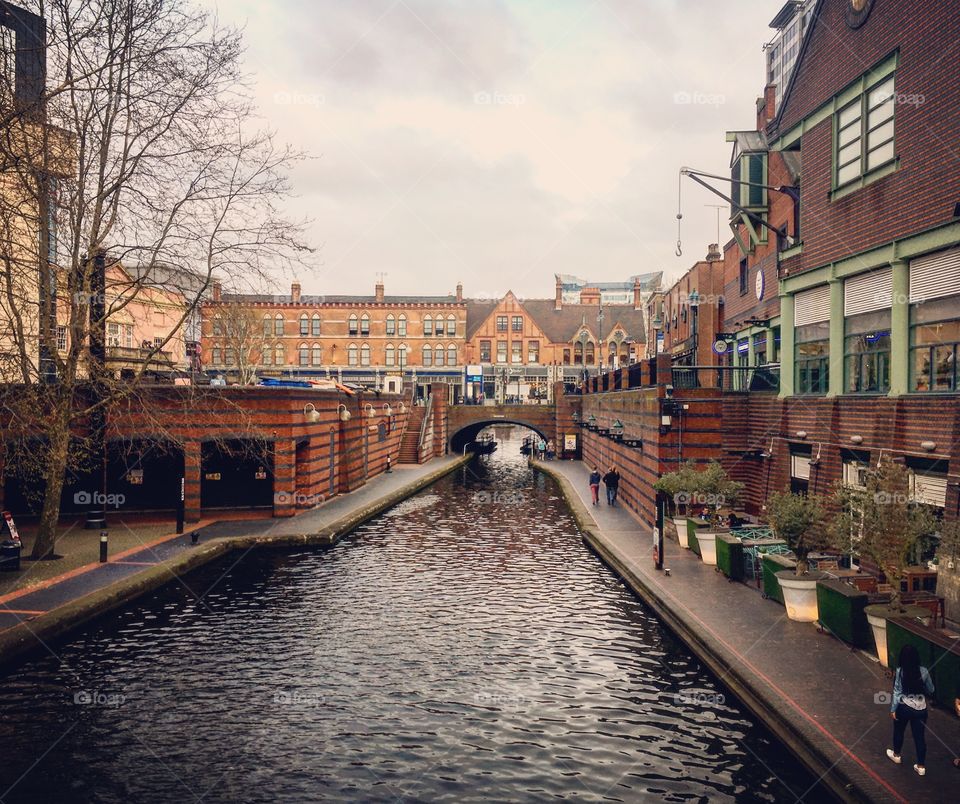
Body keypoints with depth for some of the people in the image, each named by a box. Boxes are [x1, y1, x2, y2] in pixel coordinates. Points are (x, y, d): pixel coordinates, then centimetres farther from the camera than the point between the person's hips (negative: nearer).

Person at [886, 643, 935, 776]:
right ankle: (921, 766, 20)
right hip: (920, 708, 2)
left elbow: (897, 692, -13)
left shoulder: (900, 672, -16)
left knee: (899, 731, 22)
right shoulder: (923, 671, -10)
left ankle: (896, 755, 42)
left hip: (904, 707, -1)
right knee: (919, 736, 13)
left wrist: (893, 709, -3)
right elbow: (931, 690, 4)